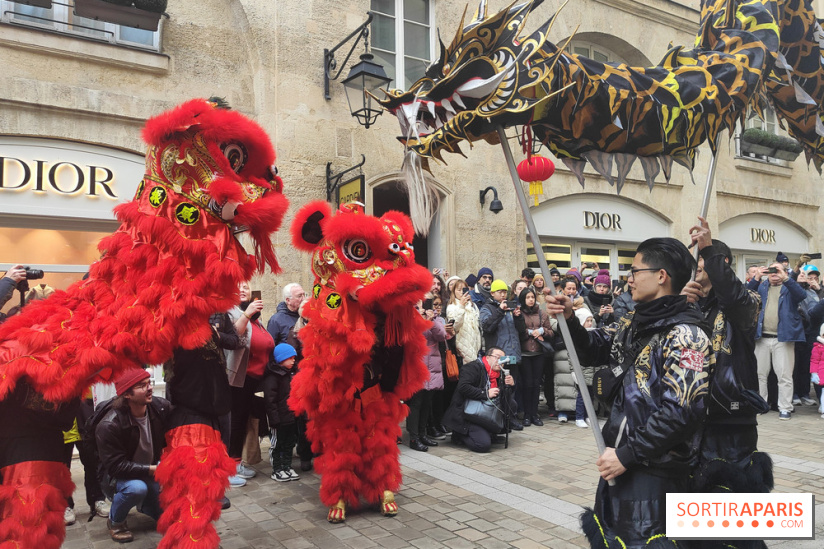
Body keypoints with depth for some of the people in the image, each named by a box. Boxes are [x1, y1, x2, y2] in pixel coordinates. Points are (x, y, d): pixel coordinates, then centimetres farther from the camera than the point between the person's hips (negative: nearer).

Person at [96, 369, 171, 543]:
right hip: (118, 475, -4)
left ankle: (144, 504, 26)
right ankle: (115, 521, -4)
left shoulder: (162, 406, -18)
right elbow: (116, 466, -26)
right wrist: (152, 469, -31)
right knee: (137, 488, -36)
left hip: (151, 471, 4)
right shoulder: (109, 426, -27)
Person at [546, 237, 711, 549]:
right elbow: (591, 351, 14)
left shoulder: (684, 334, -19)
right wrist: (569, 319, -4)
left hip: (655, 470, -8)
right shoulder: (635, 323, 7)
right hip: (623, 459, 8)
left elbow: (681, 411, -25)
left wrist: (628, 454, -20)